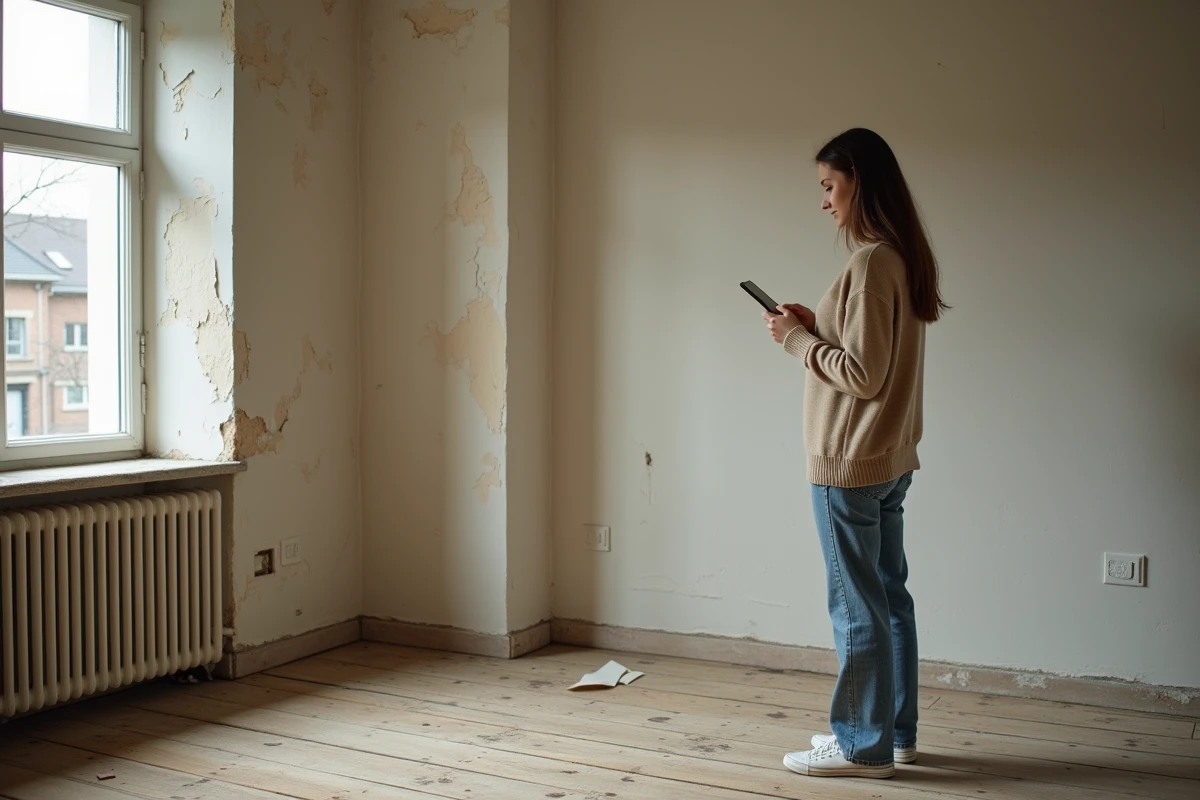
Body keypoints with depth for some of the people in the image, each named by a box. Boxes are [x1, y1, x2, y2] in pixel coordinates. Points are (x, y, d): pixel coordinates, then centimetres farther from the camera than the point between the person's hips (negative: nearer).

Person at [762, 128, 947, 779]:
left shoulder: (871, 262, -18)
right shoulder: (903, 257, 12)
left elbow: (864, 375, -21)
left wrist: (798, 340, -10)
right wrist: (814, 324, 7)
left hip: (851, 463, -10)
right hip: (891, 460, 10)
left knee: (857, 605, 1)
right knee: (887, 597, 16)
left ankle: (863, 745, 13)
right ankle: (894, 732, 27)